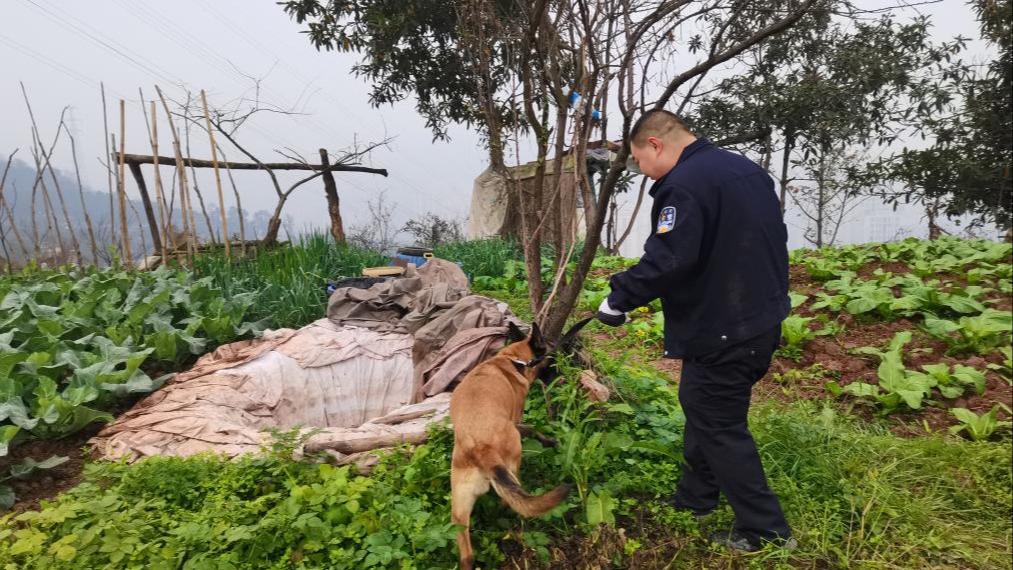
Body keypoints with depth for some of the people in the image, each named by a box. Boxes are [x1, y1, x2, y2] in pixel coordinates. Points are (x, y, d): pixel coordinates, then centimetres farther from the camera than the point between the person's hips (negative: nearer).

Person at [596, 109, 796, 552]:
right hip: (762, 322, 10)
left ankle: (765, 531, 18)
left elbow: (666, 261, -31)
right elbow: (773, 238, 19)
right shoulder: (747, 169, 11)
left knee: (719, 427, 5)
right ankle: (694, 499, 37)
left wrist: (619, 297, -19)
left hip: (719, 333, -10)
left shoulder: (683, 184, -21)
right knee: (705, 411, 22)